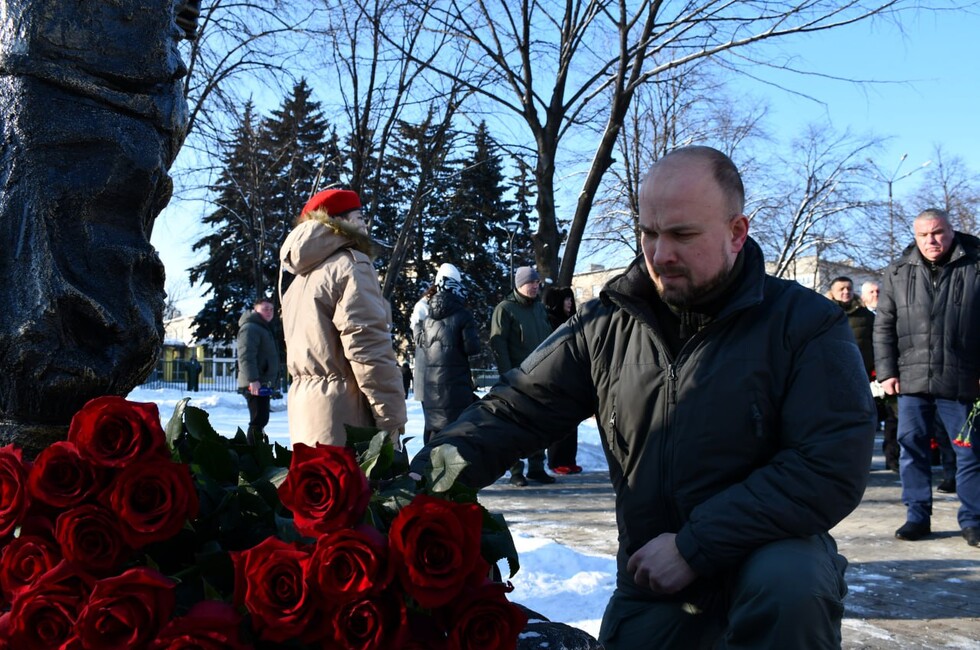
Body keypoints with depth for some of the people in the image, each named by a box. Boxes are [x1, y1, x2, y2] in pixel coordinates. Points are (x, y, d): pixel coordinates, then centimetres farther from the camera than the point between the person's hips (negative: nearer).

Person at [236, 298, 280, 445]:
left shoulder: (264, 328, 23)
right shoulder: (250, 328, -11)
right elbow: (246, 356, -23)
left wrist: (270, 383, 30)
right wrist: (253, 379, -30)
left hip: (263, 383, 11)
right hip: (255, 384, -11)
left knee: (260, 420, 15)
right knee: (258, 421, -13)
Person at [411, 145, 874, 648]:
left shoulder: (805, 324, -12)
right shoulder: (607, 325, 0)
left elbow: (833, 466, -20)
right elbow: (517, 410, 1)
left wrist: (694, 547, -22)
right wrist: (428, 472, -19)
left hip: (771, 549, -4)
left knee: (790, 589, -34)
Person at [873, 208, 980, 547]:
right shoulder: (898, 273, 8)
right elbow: (884, 326, 9)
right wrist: (886, 371, 2)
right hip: (911, 379, 2)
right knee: (912, 447, 7)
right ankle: (917, 515, 18)